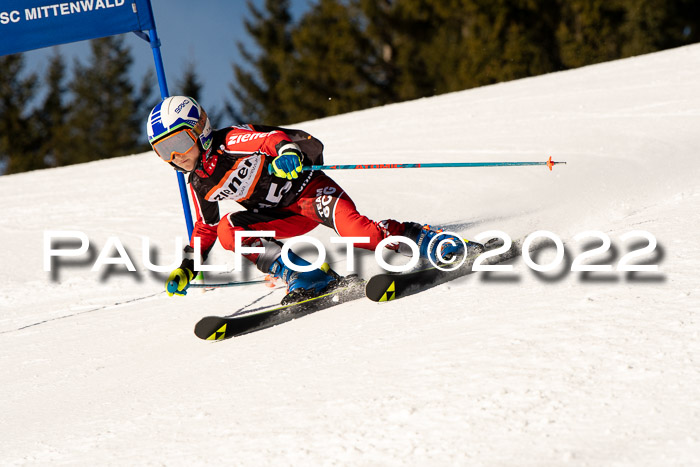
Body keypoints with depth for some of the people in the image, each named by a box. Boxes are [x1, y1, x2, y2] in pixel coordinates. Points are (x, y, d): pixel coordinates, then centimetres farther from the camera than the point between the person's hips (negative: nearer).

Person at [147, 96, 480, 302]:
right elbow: (205, 228, 22)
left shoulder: (231, 142, -14)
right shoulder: (199, 185, 8)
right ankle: (307, 277, -25)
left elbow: (273, 138, -27)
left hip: (306, 187, -7)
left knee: (353, 228, -34)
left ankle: (423, 239, -21)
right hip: (285, 216, 7)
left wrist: (288, 151, -49)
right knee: (227, 230, -20)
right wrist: (188, 267, 14)